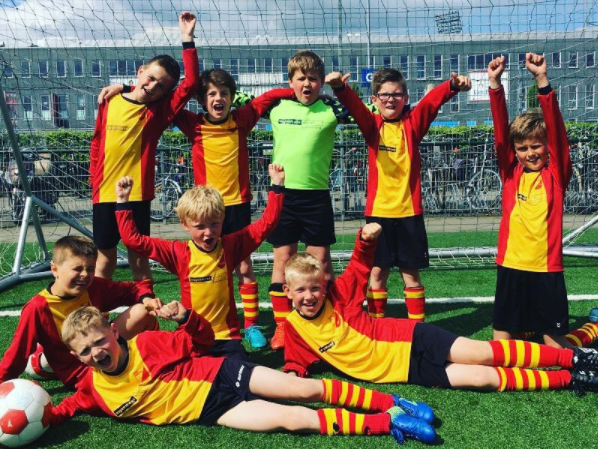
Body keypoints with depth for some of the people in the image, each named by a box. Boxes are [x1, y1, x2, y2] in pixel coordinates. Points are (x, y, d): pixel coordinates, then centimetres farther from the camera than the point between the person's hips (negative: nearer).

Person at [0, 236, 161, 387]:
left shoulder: (95, 287, -9)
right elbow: (18, 351, -13)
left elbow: (131, 289, -1)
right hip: (81, 373, -5)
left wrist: (146, 298, -22)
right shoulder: (38, 308, -20)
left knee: (143, 311, -15)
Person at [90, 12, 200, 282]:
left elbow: (191, 83, -15)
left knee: (138, 259, 8)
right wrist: (94, 177, 8)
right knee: (105, 259, 13)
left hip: (138, 194, -2)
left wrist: (187, 39, -16)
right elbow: (97, 142, 13)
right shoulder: (109, 103, 3)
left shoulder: (159, 110, -3)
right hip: (104, 193, 2)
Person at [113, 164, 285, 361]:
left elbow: (265, 224, 1)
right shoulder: (179, 253, -5)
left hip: (227, 336, 1)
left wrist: (277, 186, -3)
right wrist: (123, 201, -8)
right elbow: (133, 240, -5)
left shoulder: (230, 246, -2)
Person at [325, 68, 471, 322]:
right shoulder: (372, 125, 3)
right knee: (378, 271, 8)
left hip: (409, 211, 0)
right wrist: (340, 87, -38)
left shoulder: (413, 123, 3)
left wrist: (453, 86, -37)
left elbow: (432, 100, -16)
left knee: (411, 273, 8)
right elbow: (353, 105, -17)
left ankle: (418, 325, 21)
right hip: (378, 211, 0)